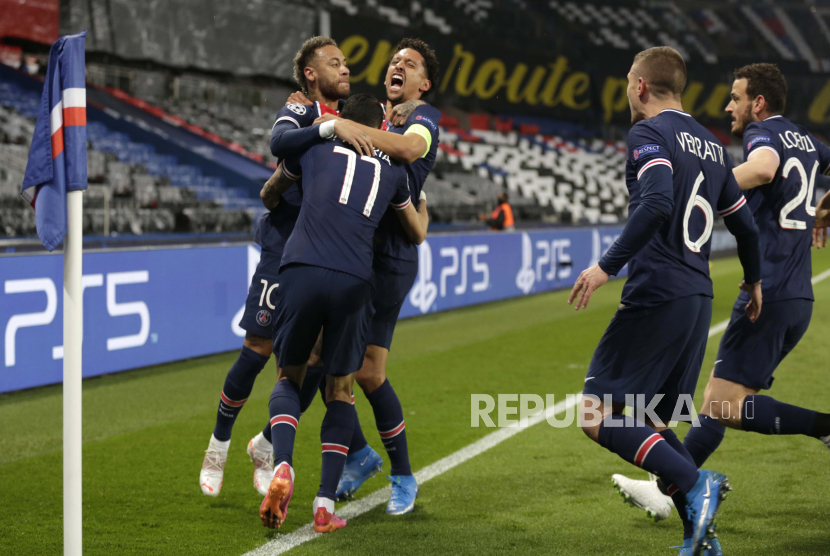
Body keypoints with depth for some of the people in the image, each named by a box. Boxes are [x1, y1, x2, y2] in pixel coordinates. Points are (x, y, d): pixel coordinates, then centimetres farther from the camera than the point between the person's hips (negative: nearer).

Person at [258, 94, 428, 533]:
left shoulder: (316, 144, 19)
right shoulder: (393, 170, 21)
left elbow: (270, 195, 36)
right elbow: (418, 234, 36)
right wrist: (420, 197, 56)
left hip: (300, 270, 0)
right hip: (353, 282, 0)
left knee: (288, 377, 19)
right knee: (341, 391, 16)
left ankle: (282, 468, -8)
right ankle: (325, 505, 5)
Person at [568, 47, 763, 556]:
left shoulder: (649, 133, -6)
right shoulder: (711, 144, 17)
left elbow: (657, 204, -24)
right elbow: (745, 223, 22)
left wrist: (607, 266, -23)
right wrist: (754, 280, 38)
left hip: (657, 298, -8)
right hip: (699, 299, 8)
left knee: (597, 417, -7)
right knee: (652, 424, 14)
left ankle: (695, 483, -19)